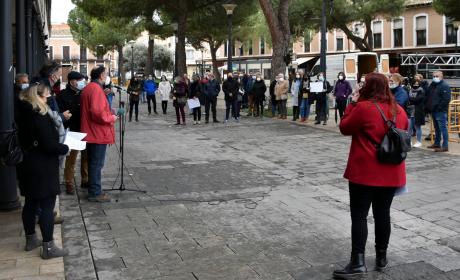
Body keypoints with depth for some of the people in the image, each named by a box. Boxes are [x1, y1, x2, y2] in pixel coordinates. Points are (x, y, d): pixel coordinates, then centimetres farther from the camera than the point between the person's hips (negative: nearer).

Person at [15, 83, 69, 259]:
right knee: (47, 205, -2)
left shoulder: (23, 113, 6)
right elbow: (49, 144, -24)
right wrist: (65, 148, -7)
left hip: (26, 166, 9)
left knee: (31, 202, 18)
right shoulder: (40, 116, -21)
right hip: (43, 168, -9)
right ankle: (48, 247, 3)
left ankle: (30, 239, 32)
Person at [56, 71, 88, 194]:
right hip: (72, 132, -5)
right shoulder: (63, 95, -6)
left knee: (87, 157, 12)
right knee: (71, 158, 0)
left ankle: (85, 180, 25)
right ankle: (68, 183, 10)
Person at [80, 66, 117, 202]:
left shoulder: (87, 88, 14)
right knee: (97, 164, -3)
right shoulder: (96, 89, -18)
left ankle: (93, 190, 26)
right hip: (98, 133, -10)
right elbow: (97, 112, -26)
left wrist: (108, 112, 18)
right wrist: (111, 118, -12)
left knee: (93, 163, 17)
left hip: (91, 133, 10)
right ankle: (95, 193, 2)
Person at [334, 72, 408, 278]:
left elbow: (345, 128, -2)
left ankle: (357, 261, -7)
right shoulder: (398, 110, 7)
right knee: (382, 214, 14)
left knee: (359, 215, -2)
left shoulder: (363, 107, -13)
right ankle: (381, 257, 23)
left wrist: (352, 104, 3)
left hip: (365, 171, -6)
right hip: (391, 172, 6)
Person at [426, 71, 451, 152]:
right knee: (437, 128, 17)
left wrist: (439, 107, -18)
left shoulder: (445, 86, -11)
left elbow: (446, 99, -18)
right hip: (434, 111, 9)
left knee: (443, 128, -8)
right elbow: (428, 96, 23)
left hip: (441, 111, -9)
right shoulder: (432, 85, 15)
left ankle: (445, 146, -7)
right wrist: (429, 107, 11)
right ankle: (437, 143, 27)